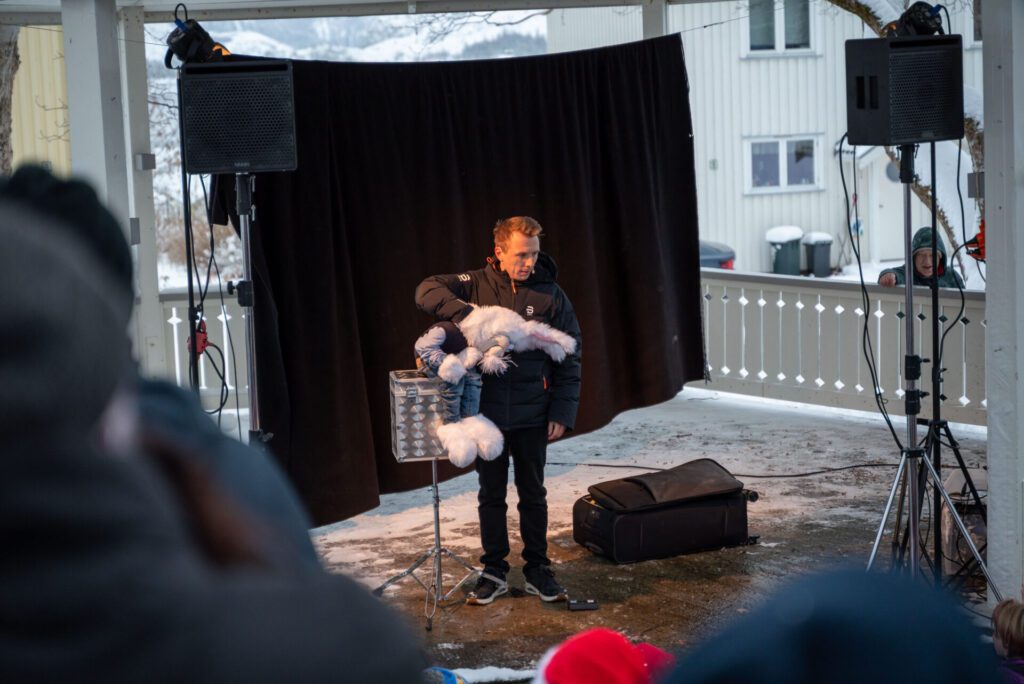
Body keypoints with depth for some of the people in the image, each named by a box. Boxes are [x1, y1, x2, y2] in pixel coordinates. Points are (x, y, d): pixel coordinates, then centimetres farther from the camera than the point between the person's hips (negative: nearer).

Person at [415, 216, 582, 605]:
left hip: (532, 416, 0)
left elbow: (569, 358, 0)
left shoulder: (550, 295, -3)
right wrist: (466, 312, -30)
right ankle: (494, 571, 23)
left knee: (532, 493, 11)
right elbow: (427, 291, -15)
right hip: (487, 411, 0)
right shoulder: (477, 285, -3)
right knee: (491, 495, 11)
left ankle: (537, 570, 23)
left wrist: (562, 412, -6)